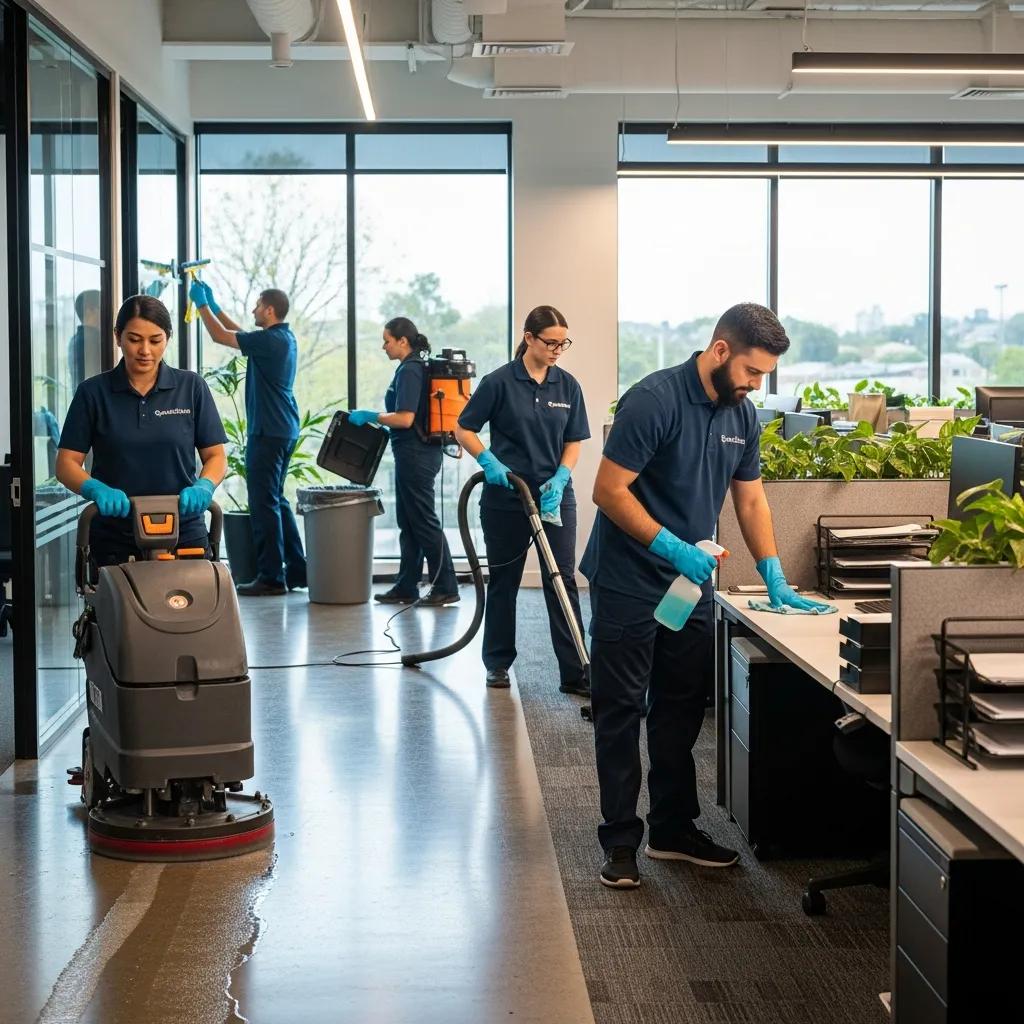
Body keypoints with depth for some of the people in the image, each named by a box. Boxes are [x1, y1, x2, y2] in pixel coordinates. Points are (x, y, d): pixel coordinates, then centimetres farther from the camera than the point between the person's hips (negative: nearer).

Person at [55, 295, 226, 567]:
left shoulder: (191, 388, 4)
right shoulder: (93, 393, 2)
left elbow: (216, 456, 6)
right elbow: (67, 463, 1)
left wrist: (203, 486, -16)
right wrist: (97, 489, -20)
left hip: (184, 535, 0)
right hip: (113, 542, 0)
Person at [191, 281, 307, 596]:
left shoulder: (270, 340, -17)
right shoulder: (285, 338, 12)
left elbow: (221, 335, -11)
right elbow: (239, 333, 26)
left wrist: (202, 303, 2)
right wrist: (212, 304, 26)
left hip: (268, 432, -10)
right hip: (284, 430, 10)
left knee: (264, 503, -5)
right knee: (276, 500, 16)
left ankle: (271, 577, -3)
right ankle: (296, 570, 19)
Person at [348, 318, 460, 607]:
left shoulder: (409, 371, -16)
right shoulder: (419, 367, 14)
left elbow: (405, 418, -22)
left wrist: (371, 416, -11)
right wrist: (374, 418, 21)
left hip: (414, 455, -10)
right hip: (421, 452, 10)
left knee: (423, 522, -4)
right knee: (409, 523, 13)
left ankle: (446, 587, 1)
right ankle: (406, 588, 18)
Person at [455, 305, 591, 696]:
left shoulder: (567, 385, 3)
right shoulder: (500, 382, -7)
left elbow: (574, 442, 6)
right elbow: (464, 429, -3)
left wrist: (560, 479, -11)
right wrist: (489, 461, -18)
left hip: (555, 496, 3)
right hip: (506, 498, -2)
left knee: (563, 581, -1)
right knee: (504, 580, 9)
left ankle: (574, 673, 0)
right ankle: (498, 663, 22)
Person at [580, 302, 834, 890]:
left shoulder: (743, 416, 4)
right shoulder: (654, 400, -19)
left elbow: (751, 498, 13)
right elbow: (609, 491, -21)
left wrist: (775, 578, 5)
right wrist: (672, 547, -27)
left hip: (690, 583, 7)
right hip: (628, 584, -7)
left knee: (682, 710, 13)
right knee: (621, 712, 0)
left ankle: (674, 829, 24)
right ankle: (622, 840, 7)